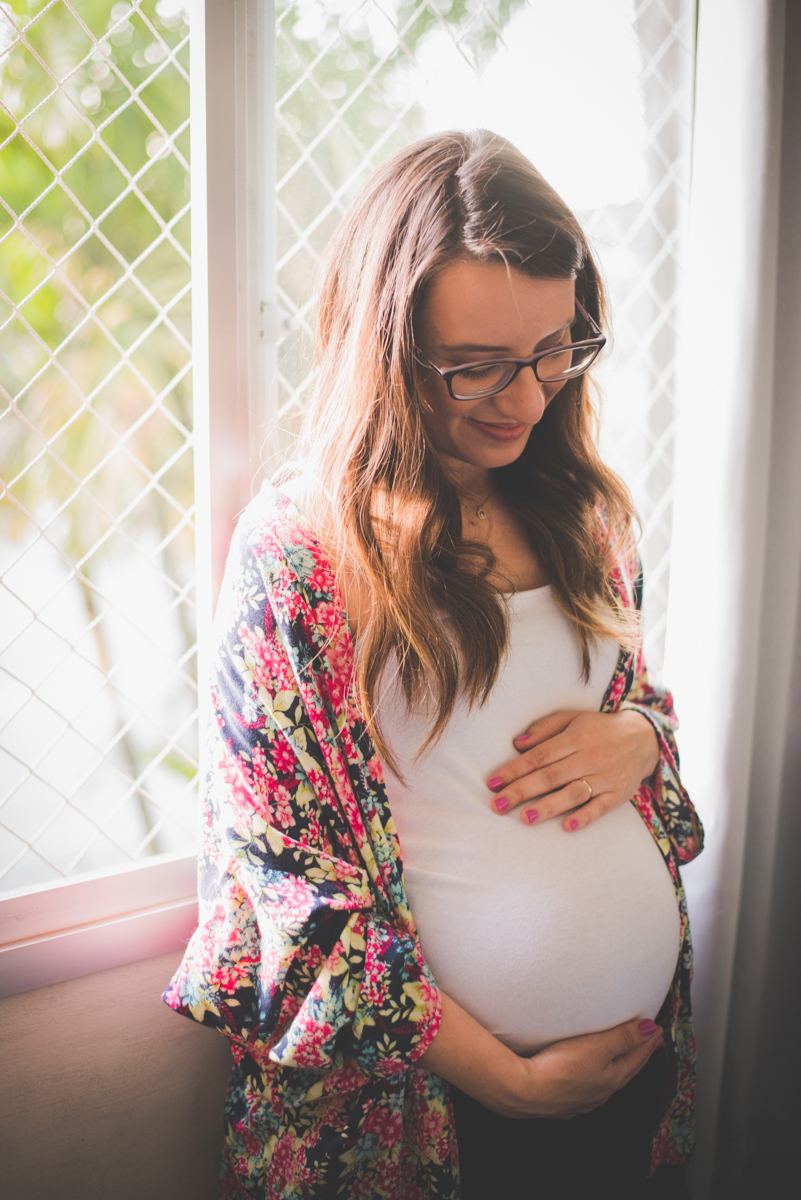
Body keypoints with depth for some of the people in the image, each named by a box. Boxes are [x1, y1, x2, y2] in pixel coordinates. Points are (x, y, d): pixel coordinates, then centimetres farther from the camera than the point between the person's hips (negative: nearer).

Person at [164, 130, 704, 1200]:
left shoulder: (582, 507, -1)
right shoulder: (292, 547, -18)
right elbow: (291, 871, -15)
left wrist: (638, 736, -11)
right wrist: (508, 1080, -13)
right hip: (434, 1083, -5)